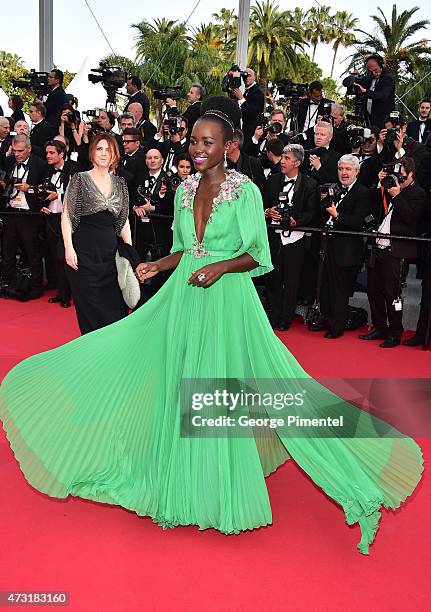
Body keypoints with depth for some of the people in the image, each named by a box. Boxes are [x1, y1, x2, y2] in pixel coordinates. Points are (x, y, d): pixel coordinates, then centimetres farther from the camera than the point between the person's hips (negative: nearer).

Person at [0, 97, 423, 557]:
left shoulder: (245, 190, -5)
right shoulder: (185, 190, 10)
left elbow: (258, 255, -5)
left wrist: (219, 266, -19)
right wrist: (158, 265, 1)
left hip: (227, 299, -5)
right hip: (184, 297, 6)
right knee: (183, 390, 10)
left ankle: (225, 489, 17)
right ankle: (186, 483, 28)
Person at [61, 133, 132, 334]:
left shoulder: (119, 183, 11)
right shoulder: (80, 179, 0)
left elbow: (124, 219, 14)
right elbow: (66, 215, -4)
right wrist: (68, 247, -12)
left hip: (111, 251, 4)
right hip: (84, 251, -4)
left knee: (115, 307, 4)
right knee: (90, 308, 0)